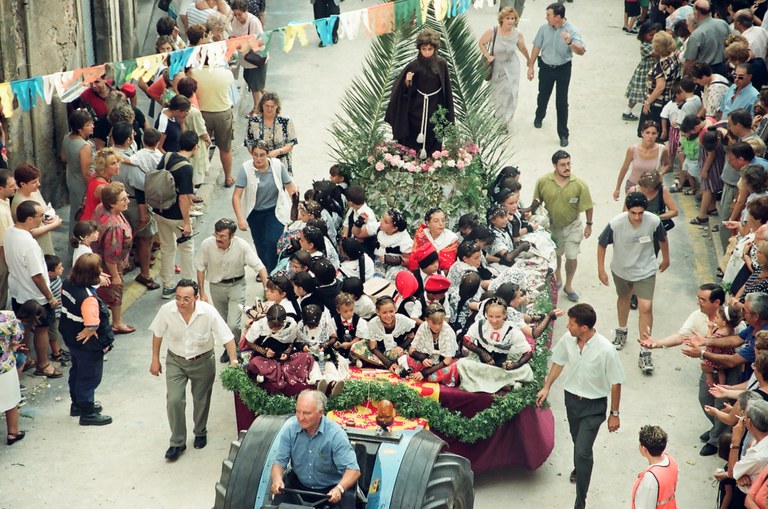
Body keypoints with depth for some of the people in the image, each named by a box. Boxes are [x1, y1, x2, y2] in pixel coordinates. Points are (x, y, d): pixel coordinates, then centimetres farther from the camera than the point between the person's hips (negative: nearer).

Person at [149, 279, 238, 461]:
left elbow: (227, 338, -22)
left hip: (203, 361, 0)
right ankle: (177, 443, 10)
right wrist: (155, 360, 2)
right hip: (175, 361, 1)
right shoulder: (167, 310, -22)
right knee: (174, 401, -7)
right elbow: (157, 334, -4)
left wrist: (234, 362, -31)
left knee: (201, 400, 16)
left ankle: (200, 433, 43)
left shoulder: (208, 312, -28)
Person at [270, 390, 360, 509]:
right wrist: (277, 480, -30)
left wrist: (339, 489, -44)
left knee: (346, 498, -31)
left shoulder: (336, 434, -20)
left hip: (330, 488, -3)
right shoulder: (290, 429, -10)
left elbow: (353, 470, -24)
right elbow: (279, 462, -7)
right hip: (298, 484, 3)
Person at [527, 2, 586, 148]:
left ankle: (563, 134, 10)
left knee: (561, 102, -1)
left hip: (563, 70, -3)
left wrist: (570, 43, -48)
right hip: (546, 68, 3)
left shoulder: (572, 30, -20)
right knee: (543, 96, 21)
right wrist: (530, 66, 4)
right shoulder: (544, 28, -11)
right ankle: (539, 117, 52)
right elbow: (537, 47, 1)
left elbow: (581, 51, -29)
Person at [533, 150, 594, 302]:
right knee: (555, 254, 22)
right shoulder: (542, 182, -21)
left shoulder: (579, 184, -23)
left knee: (572, 257, 2)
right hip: (551, 225, 1)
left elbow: (587, 206, -10)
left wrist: (589, 225, -3)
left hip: (572, 226, -1)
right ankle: (557, 275, 52)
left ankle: (568, 286, 27)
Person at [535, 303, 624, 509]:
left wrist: (614, 414, -10)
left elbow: (615, 383, -17)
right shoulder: (567, 339, -15)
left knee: (583, 451, -10)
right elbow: (559, 362, 7)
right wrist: (546, 387, 3)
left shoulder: (606, 350, -28)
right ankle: (579, 467, 60)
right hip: (572, 398, 5)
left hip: (594, 406, -5)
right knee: (578, 442, 27)